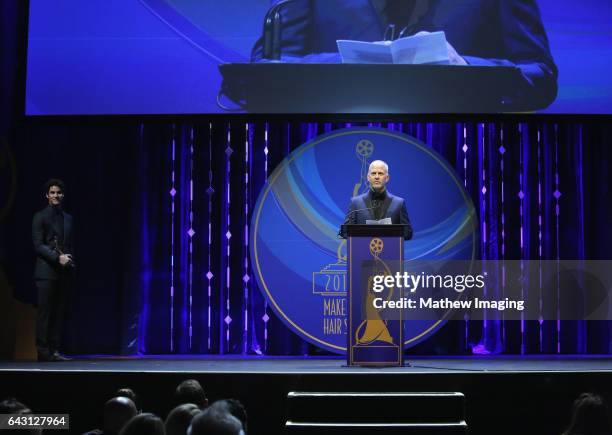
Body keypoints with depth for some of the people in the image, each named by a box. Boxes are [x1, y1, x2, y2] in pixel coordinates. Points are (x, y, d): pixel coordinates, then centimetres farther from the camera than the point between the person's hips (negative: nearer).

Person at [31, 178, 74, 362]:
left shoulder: (68, 218, 18)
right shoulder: (40, 217, 1)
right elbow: (38, 245, -6)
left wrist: (69, 260, 3)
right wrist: (58, 257, -15)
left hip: (64, 271, 5)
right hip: (47, 271, -5)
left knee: (59, 312, 4)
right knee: (45, 312, -5)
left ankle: (54, 350, 6)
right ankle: (43, 351, -3)